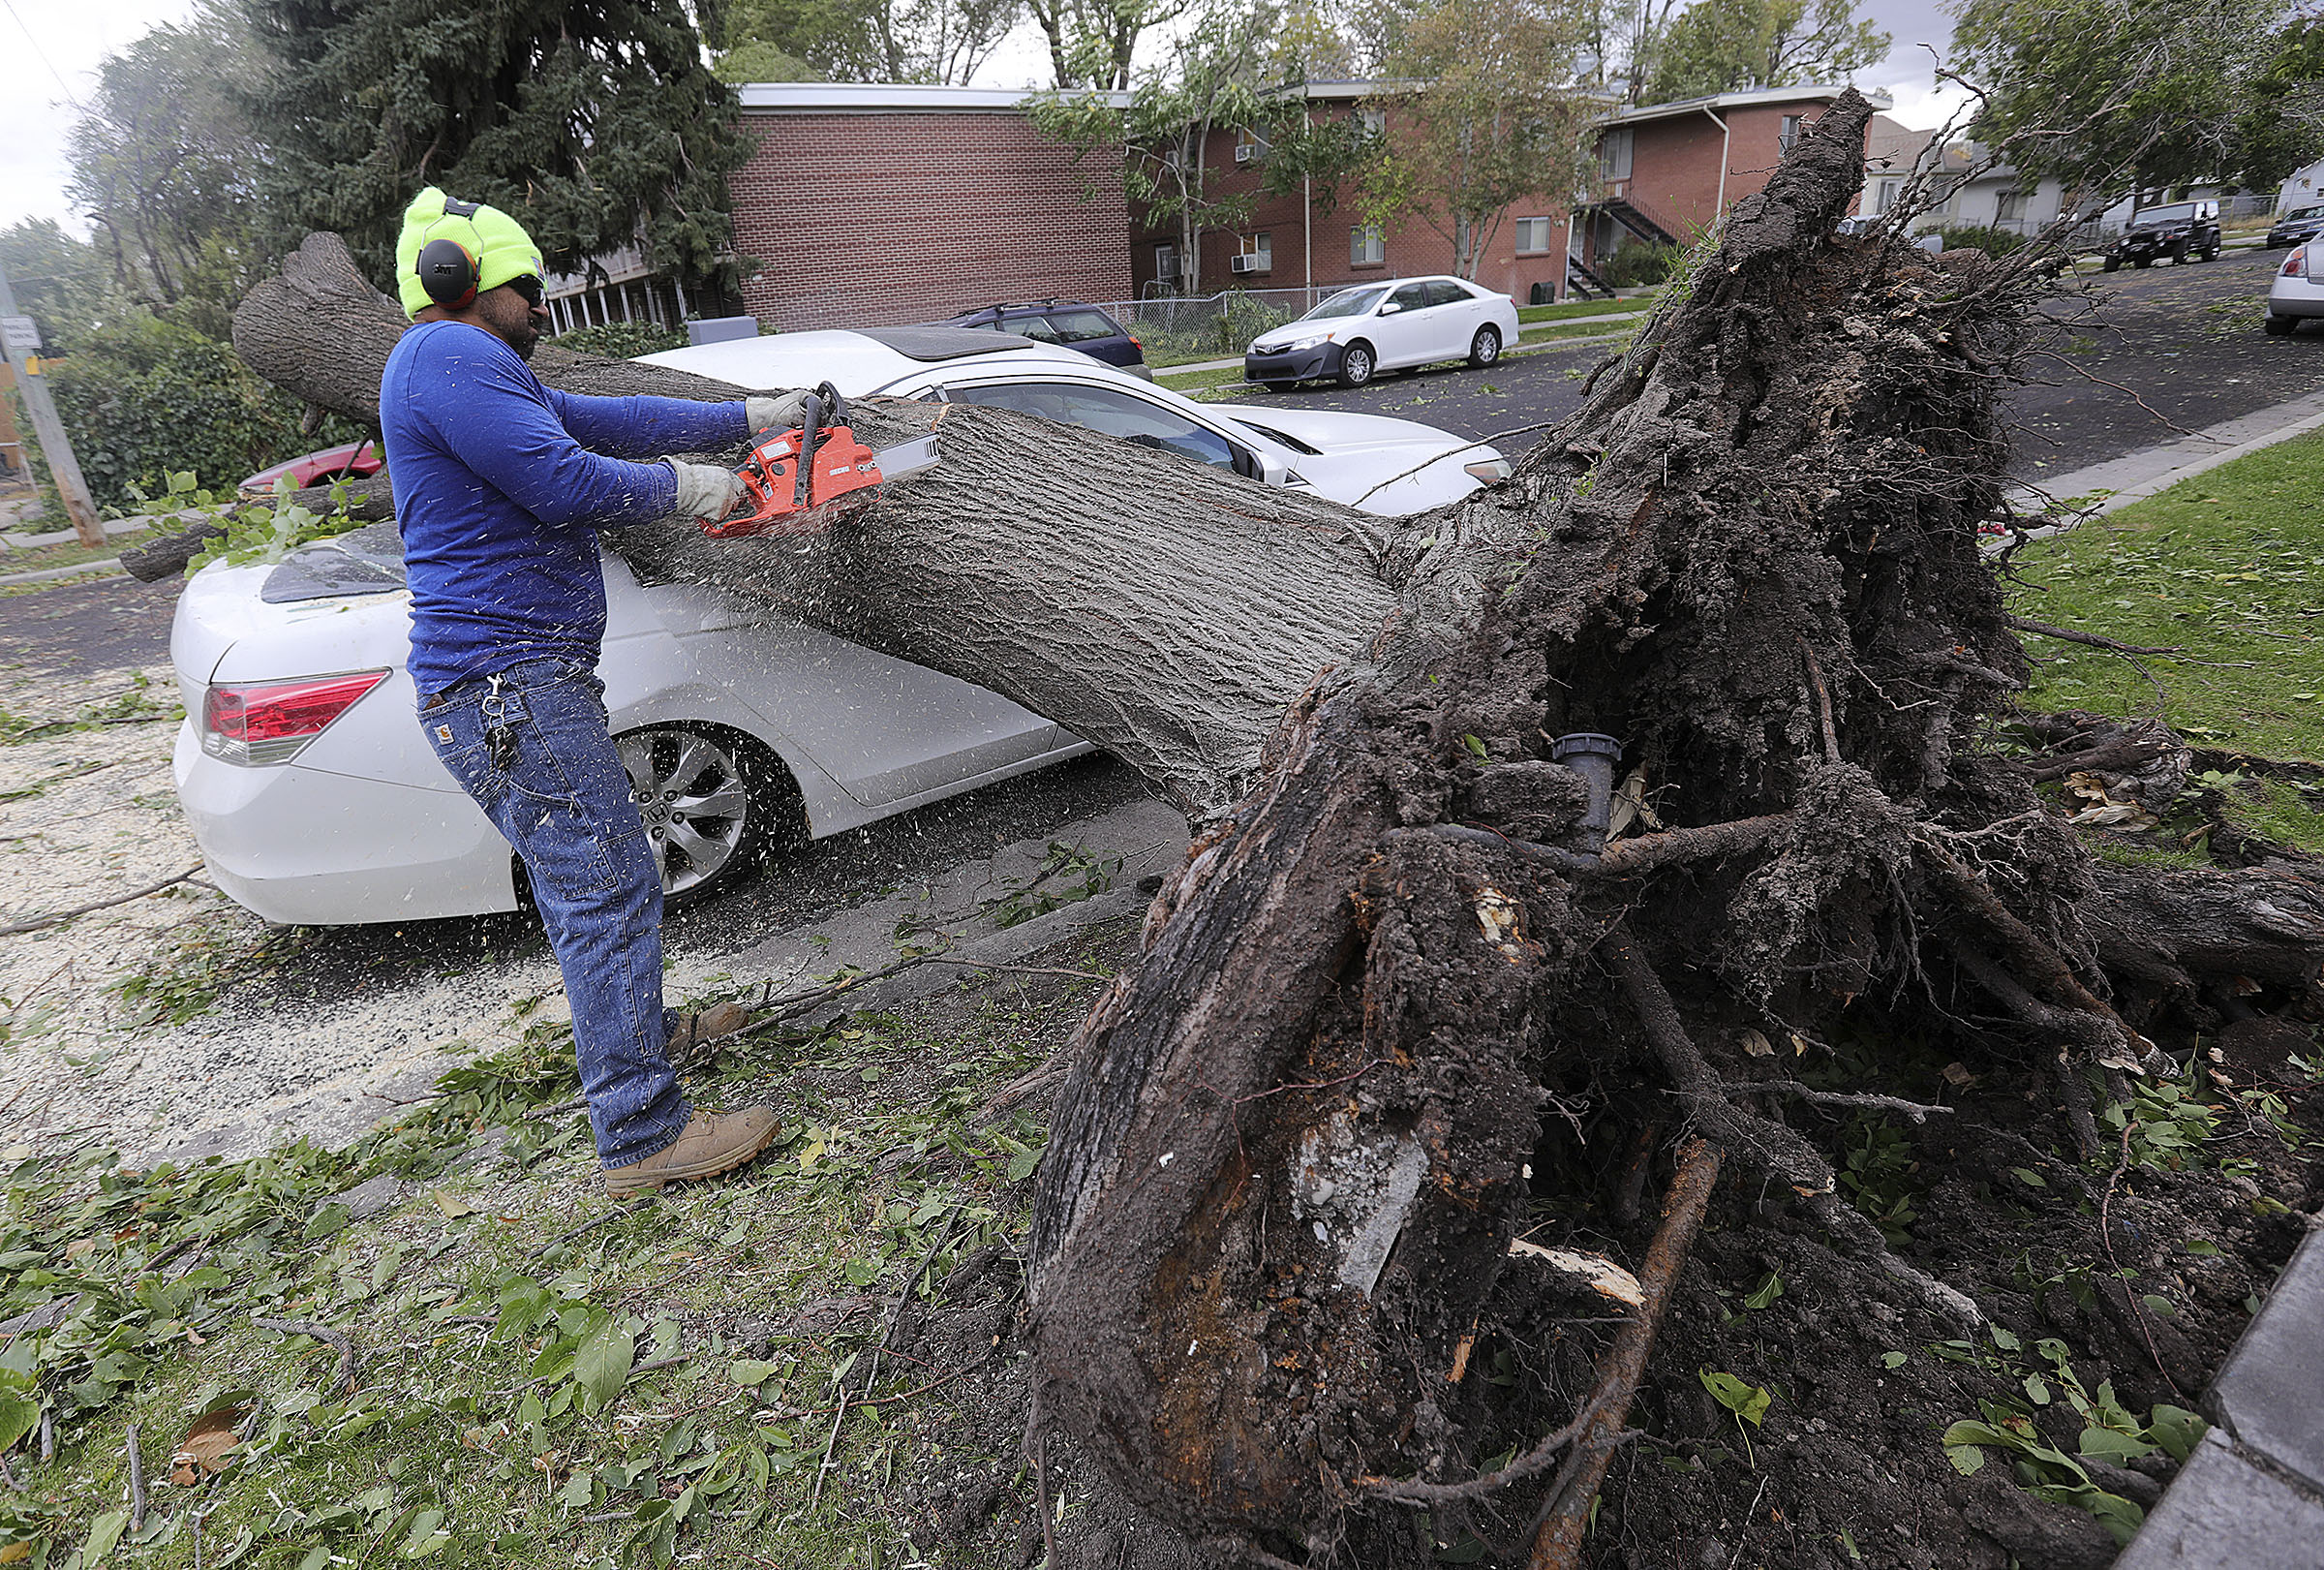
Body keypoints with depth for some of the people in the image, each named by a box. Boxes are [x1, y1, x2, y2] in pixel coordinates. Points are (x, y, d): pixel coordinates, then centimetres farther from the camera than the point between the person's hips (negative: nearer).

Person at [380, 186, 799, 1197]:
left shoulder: (480, 375, 21)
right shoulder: (446, 355, -11)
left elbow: (612, 420, 23)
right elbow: (567, 480, -20)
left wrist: (748, 419, 22)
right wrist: (682, 488, -3)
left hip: (517, 680, 11)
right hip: (509, 685, -11)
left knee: (587, 876, 21)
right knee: (608, 890, -10)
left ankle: (639, 1029, 39)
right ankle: (644, 1136, -3)